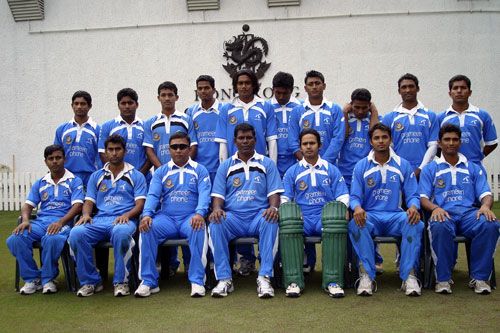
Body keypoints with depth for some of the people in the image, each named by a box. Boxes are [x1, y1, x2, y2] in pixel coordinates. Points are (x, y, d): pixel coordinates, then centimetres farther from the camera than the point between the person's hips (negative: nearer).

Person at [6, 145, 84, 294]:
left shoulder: (74, 181, 9)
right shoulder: (40, 183, 24)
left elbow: (77, 206, -3)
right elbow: (28, 204, 17)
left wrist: (60, 222, -20)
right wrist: (25, 220, -7)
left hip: (63, 222, -4)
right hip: (40, 221, 5)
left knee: (52, 239, -40)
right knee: (14, 240, -25)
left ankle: (48, 278, -15)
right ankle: (32, 278, -7)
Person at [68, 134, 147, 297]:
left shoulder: (136, 175, 14)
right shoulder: (96, 176, 24)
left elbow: (140, 204, 5)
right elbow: (89, 201, 18)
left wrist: (127, 215, -16)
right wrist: (85, 214, -6)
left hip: (124, 220, -3)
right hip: (99, 219, 3)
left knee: (121, 233, -41)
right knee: (76, 233, -29)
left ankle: (121, 281, -23)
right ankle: (90, 281, -14)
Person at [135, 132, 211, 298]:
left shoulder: (199, 170, 11)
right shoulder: (161, 172, 17)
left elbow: (204, 194, -4)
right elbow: (153, 195, 4)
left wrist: (199, 213, -25)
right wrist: (146, 214, -17)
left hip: (190, 218, -2)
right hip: (166, 217, 2)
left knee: (198, 229, -36)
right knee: (147, 229, -28)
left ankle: (197, 280, -27)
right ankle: (148, 281, -20)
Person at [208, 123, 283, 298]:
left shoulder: (267, 163, 14)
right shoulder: (225, 166, 16)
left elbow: (274, 192, 6)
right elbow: (218, 194, 8)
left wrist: (273, 208, -17)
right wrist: (217, 209, -16)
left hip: (259, 215, -1)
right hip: (233, 217, 1)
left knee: (270, 221, -36)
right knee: (215, 224, -31)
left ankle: (264, 278, -32)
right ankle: (224, 279, -25)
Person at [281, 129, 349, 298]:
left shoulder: (332, 170, 18)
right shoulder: (292, 172, 19)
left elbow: (343, 197, 11)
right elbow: (285, 198, 12)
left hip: (325, 217, 0)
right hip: (301, 218, 1)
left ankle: (332, 280, -33)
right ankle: (294, 281, -32)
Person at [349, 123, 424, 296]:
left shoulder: (403, 165, 10)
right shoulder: (361, 166, 8)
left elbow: (412, 195, 6)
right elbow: (354, 196, 2)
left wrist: (413, 207, -19)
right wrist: (357, 208, -23)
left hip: (395, 216, 1)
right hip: (370, 216, -1)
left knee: (415, 223, -33)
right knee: (355, 224, -36)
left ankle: (409, 275, -26)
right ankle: (366, 275, -29)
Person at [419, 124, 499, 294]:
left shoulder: (473, 168, 22)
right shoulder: (430, 169, 17)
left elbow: (485, 194, 13)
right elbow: (423, 198, 6)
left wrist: (485, 205, -13)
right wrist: (435, 208, -17)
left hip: (469, 213, 2)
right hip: (443, 213, -2)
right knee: (439, 227, -39)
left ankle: (479, 277, -20)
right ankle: (443, 278, -25)